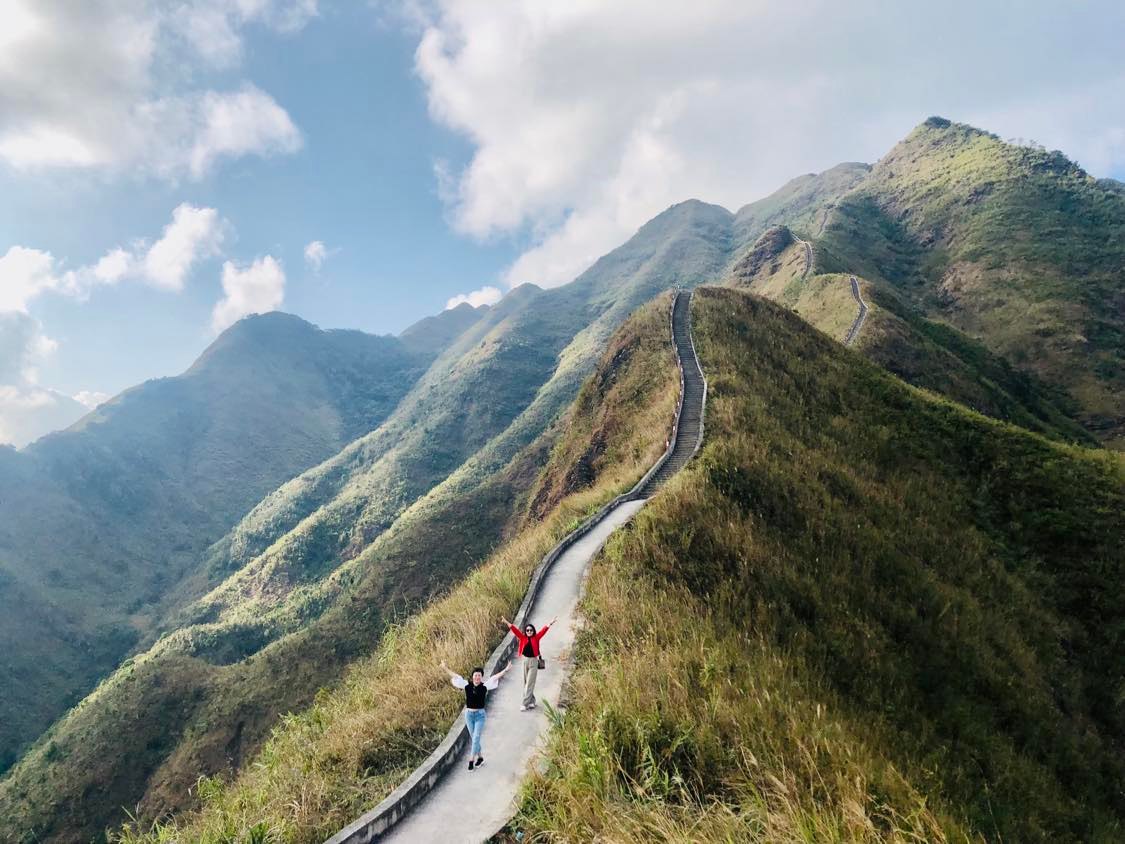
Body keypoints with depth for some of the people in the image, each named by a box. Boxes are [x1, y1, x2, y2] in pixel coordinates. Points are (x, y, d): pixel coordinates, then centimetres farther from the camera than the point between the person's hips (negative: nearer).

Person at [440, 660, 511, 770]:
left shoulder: (484, 686, -9)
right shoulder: (467, 685, -4)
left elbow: (495, 677, -17)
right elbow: (455, 676, -1)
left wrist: (505, 670, -26)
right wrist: (445, 668, -1)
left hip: (480, 714, -3)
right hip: (468, 714, 3)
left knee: (476, 738, -6)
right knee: (473, 737, 12)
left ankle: (471, 760, 1)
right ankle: (479, 757, 28)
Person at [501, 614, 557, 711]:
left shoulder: (536, 638, -4)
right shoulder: (523, 638, -1)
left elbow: (543, 630, -11)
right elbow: (515, 629, -6)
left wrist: (550, 623, -23)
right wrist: (506, 622, -12)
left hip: (533, 661, -3)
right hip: (525, 661, 3)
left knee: (530, 684, -3)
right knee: (526, 683, 11)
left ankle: (525, 704, -3)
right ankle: (531, 701, 24)